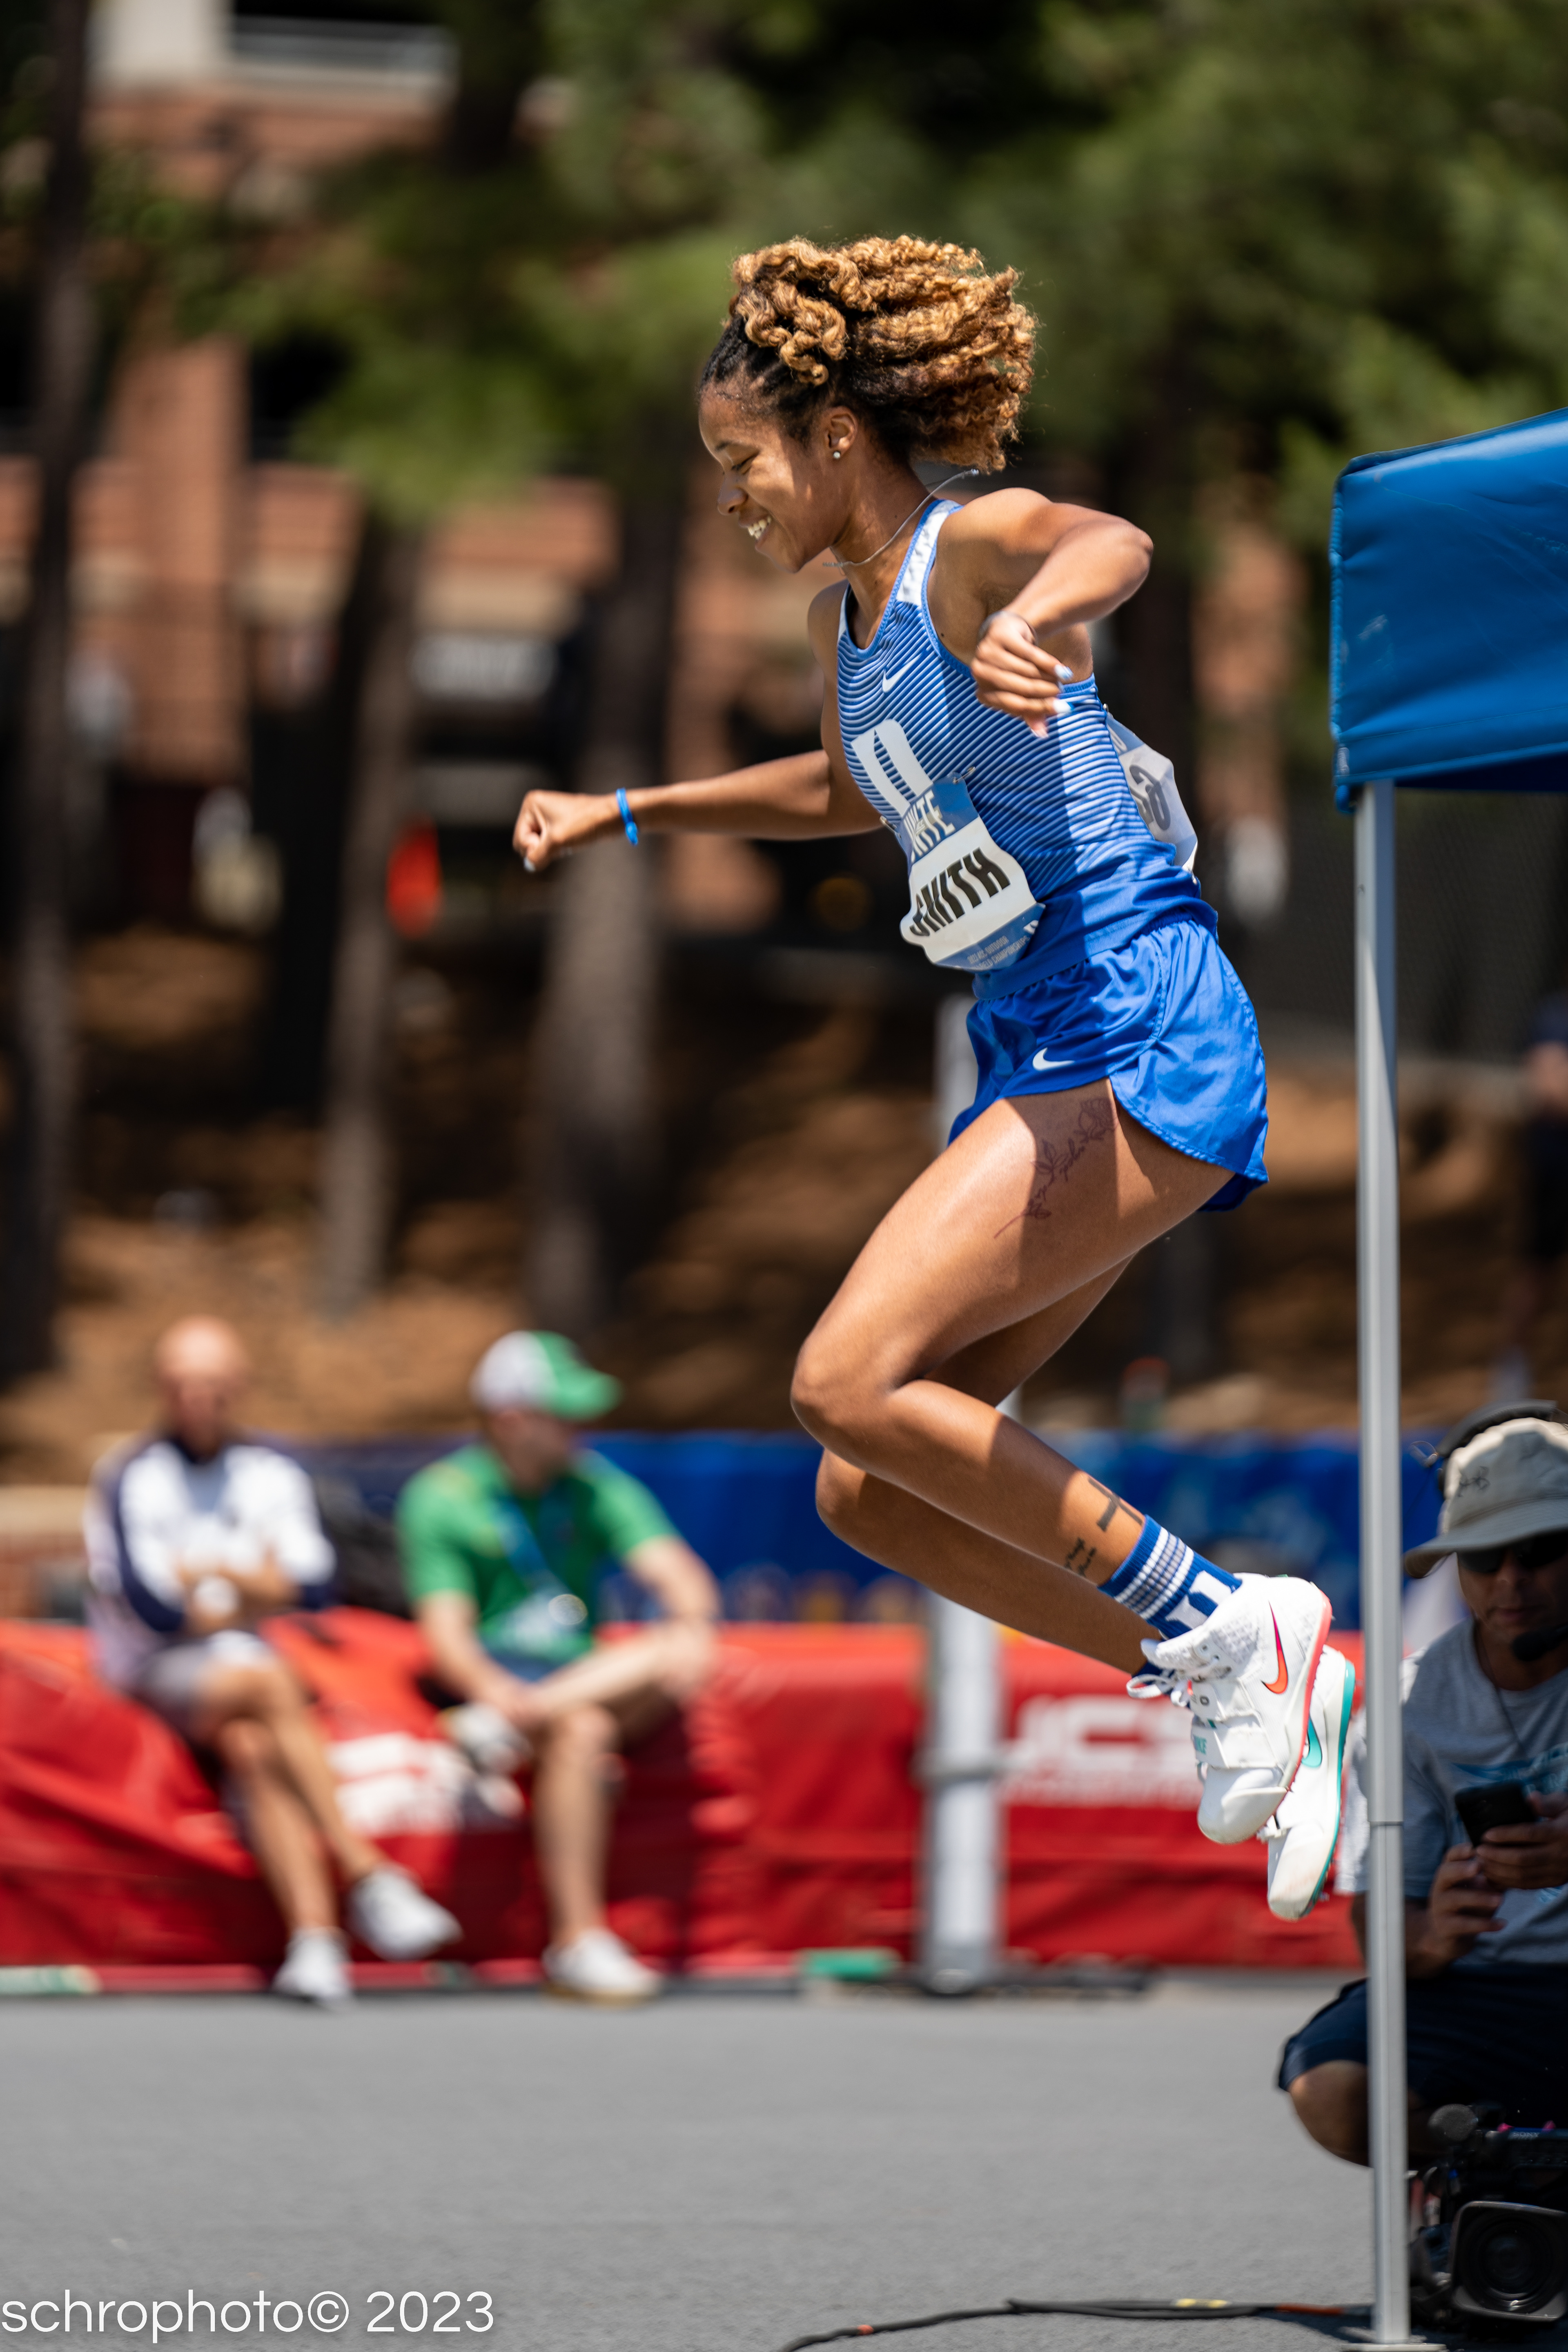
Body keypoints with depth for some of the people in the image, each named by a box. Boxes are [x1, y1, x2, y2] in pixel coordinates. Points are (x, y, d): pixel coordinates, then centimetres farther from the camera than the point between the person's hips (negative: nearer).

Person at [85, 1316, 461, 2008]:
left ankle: (314, 1940, -47)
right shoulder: (128, 1479, -2)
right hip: (159, 1669, -3)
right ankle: (364, 1875, -42)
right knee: (269, 1685, -34)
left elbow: (311, 1586, 0)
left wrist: (207, 1570, -8)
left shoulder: (271, 1474, 13)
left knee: (252, 1749, -32)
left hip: (246, 1665, 3)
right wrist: (255, 1593, 1)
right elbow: (154, 1607, -12)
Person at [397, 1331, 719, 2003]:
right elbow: (445, 1633, -11)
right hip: (493, 1681, -5)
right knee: (581, 1729, -38)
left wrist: (692, 1627, -27)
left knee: (673, 1663, -27)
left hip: (585, 1674, 5)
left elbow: (675, 1571, -2)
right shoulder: (441, 1499, -1)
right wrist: (498, 1692, -34)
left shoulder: (594, 1489, 12)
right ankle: (577, 1942, -41)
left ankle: (507, 1728, -38)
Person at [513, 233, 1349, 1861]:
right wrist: (629, 814, 35)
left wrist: (1033, 619, -59)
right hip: (1038, 1068, 9)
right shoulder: (845, 623, 15)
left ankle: (1212, 1624, -11)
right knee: (868, 1496, 4)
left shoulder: (973, 551, -12)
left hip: (1143, 1043, -9)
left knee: (850, 1381, -21)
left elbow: (1110, 546, -37)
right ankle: (1230, 1672, 10)